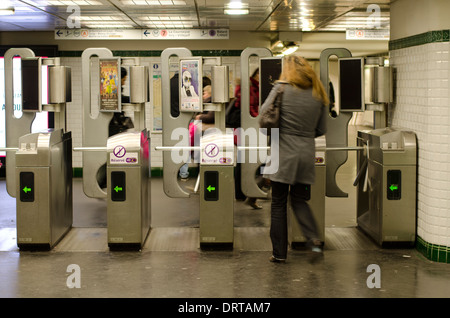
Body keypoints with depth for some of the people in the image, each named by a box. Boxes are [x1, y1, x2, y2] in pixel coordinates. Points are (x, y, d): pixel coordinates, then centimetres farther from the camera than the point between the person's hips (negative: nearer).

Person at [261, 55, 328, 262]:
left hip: (284, 153, -4)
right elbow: (321, 130, 11)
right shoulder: (318, 94, 7)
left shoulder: (282, 88, -4)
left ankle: (279, 253, 8)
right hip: (307, 153, 4)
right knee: (299, 199, 18)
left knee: (278, 204, 5)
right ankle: (314, 239, -2)